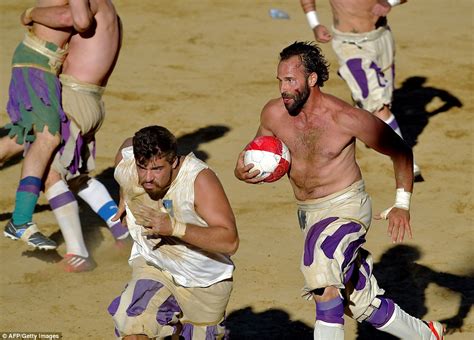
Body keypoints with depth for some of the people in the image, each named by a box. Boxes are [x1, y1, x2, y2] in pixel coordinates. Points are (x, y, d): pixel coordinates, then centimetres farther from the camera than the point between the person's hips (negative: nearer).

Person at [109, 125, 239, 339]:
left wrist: (174, 227, -43)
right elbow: (129, 145, 10)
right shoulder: (125, 163, -18)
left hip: (204, 278, -2)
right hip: (152, 263, 2)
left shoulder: (199, 179, -31)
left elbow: (230, 241, -35)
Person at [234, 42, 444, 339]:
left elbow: (400, 150, -7)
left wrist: (402, 205, -11)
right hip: (308, 213, 6)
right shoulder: (273, 114, -6)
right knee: (364, 305, 15)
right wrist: (243, 172, -12)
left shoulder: (345, 118, -19)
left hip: (347, 206, -6)